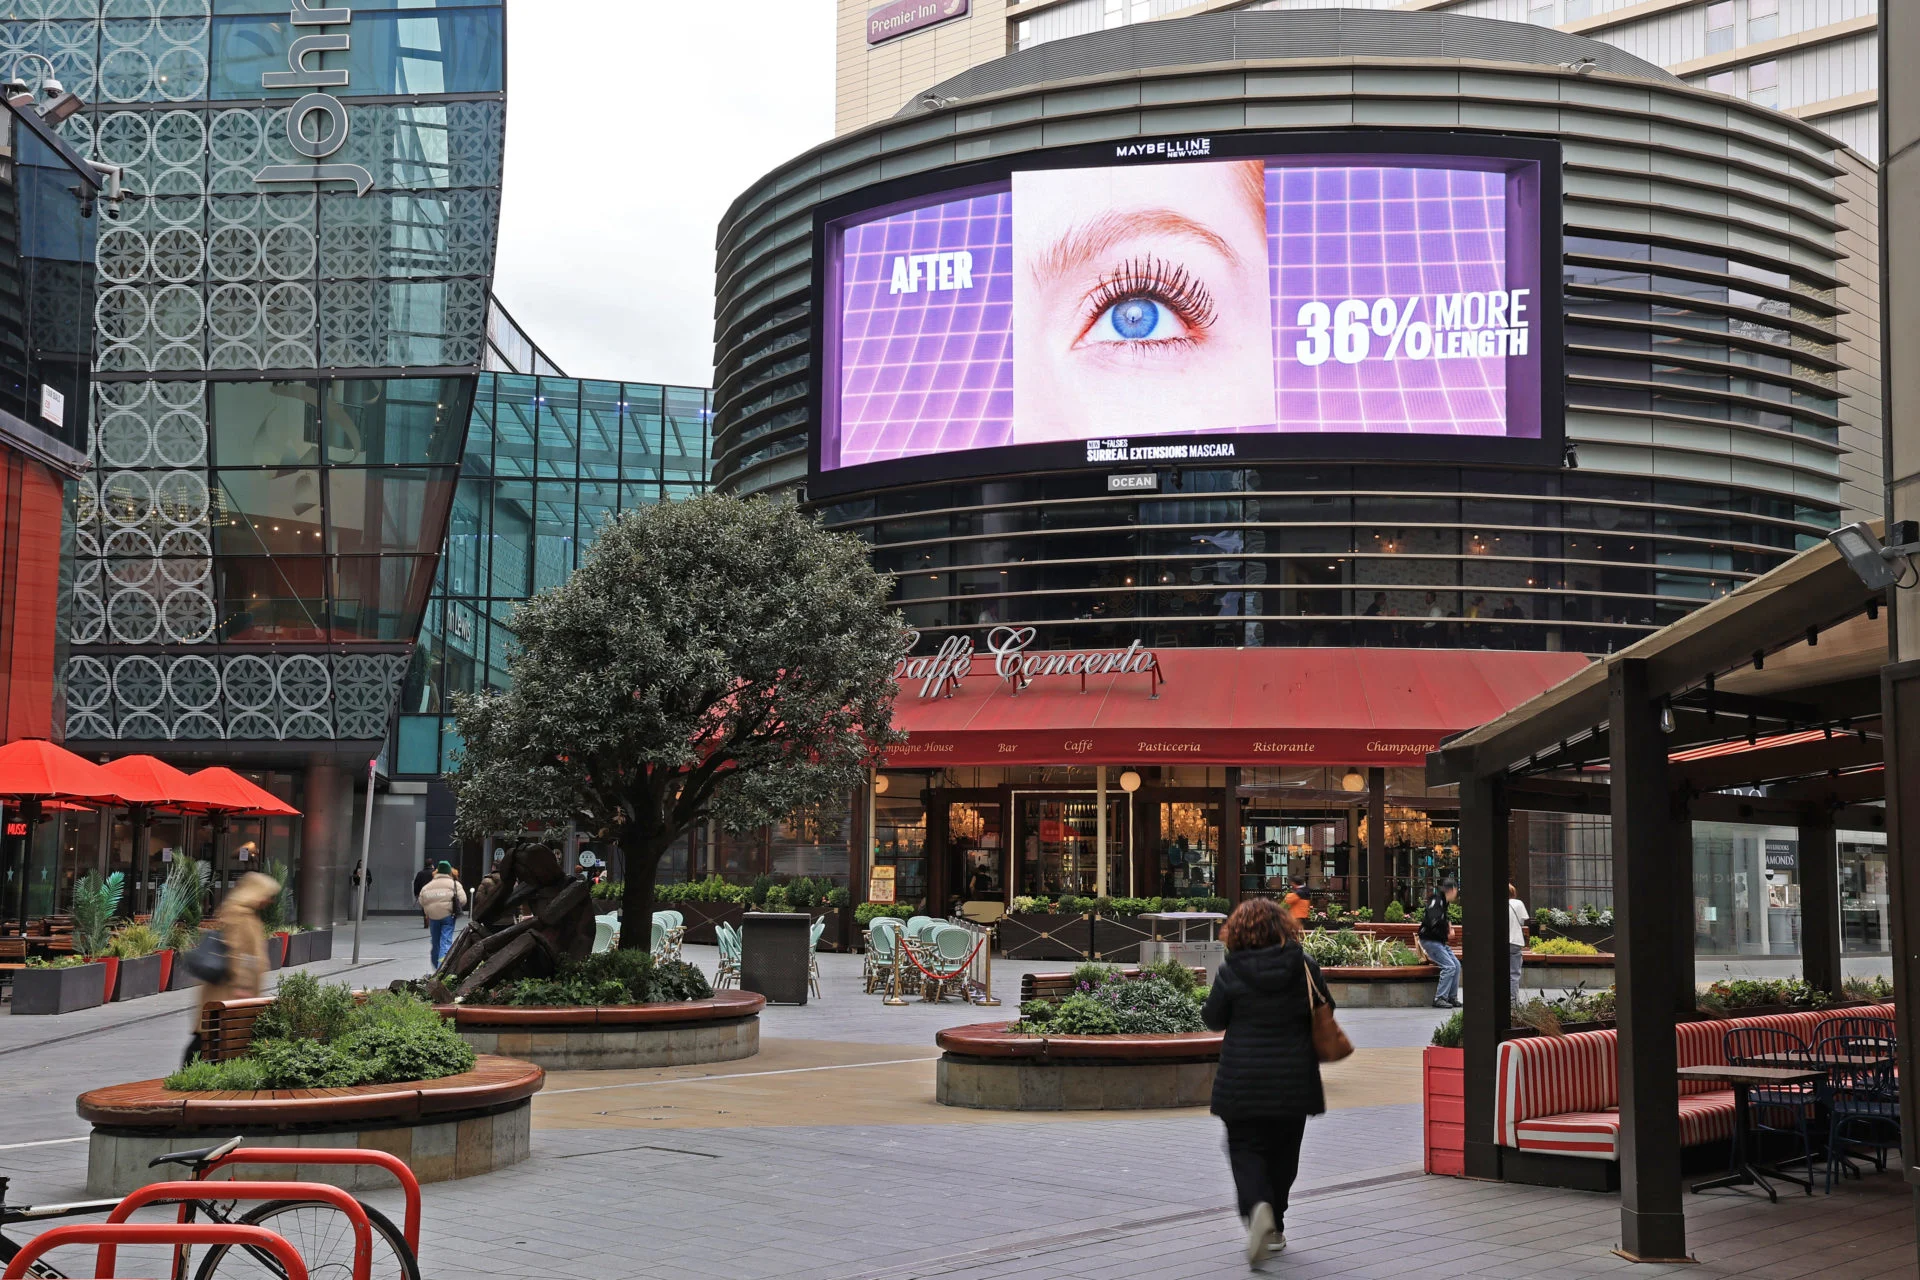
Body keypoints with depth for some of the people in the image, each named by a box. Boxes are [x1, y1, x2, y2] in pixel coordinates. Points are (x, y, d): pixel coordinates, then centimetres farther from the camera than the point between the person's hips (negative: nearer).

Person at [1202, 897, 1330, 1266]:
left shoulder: (1230, 973, -11)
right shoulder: (1305, 967, -5)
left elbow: (1213, 1019, 0)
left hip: (1243, 1081, -2)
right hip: (1293, 1079, 2)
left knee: (1245, 1148, 6)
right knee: (1282, 1152, 15)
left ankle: (1258, 1206, -21)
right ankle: (1274, 1228, 22)